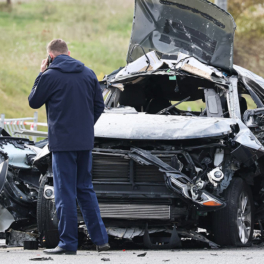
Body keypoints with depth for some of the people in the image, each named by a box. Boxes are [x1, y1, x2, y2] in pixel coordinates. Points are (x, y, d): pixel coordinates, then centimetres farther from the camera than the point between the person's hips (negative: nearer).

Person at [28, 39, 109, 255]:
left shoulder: (50, 76, -10)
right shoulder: (88, 74, 7)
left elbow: (34, 102, 4)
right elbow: (99, 105, 12)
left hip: (62, 142, -5)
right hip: (85, 142, 5)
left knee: (65, 192, -1)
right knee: (85, 189, 15)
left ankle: (68, 243, 0)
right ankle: (101, 239, 12)